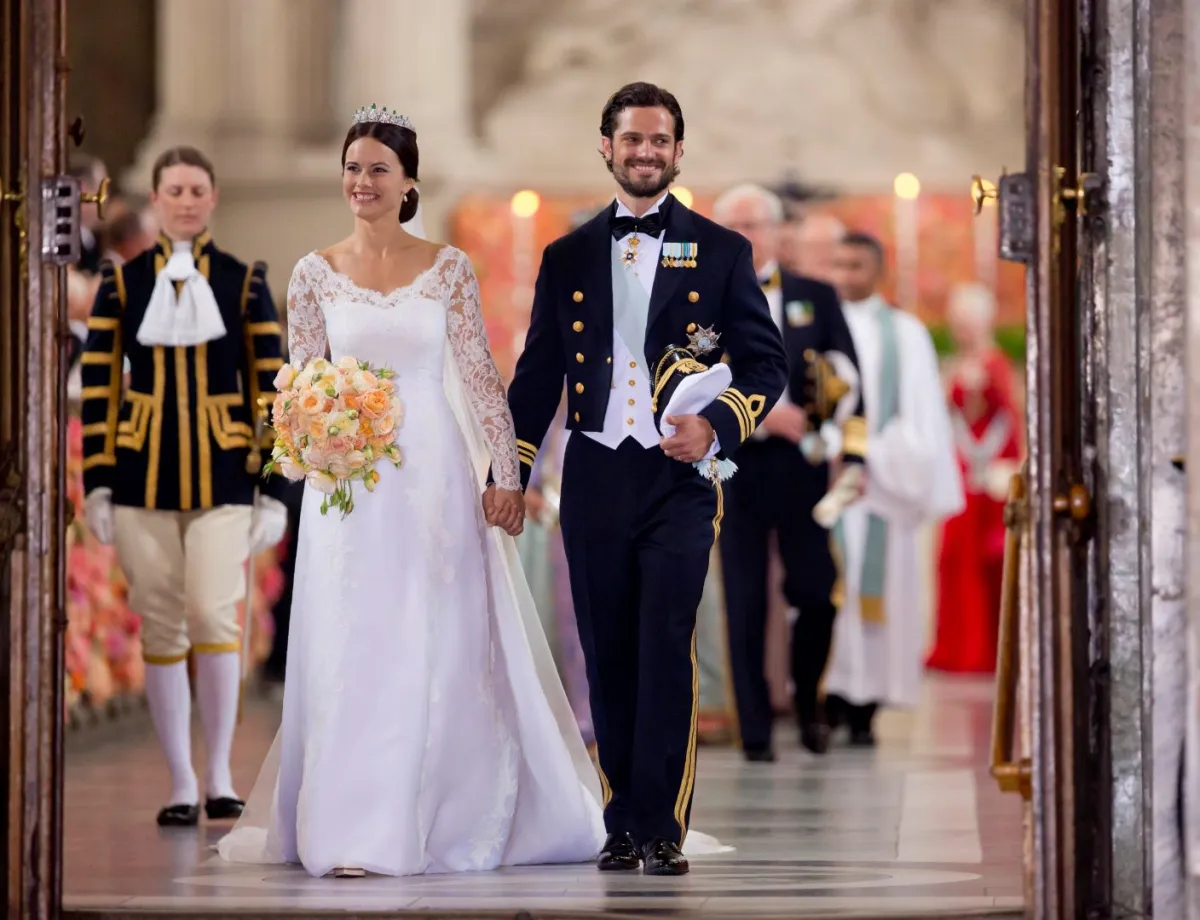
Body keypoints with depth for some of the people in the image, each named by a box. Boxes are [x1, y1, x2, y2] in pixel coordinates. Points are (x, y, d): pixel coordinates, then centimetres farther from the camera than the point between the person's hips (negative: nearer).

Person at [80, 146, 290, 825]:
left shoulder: (245, 283, 4)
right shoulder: (122, 284, 6)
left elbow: (271, 389, 4)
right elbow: (99, 387, 5)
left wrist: (274, 488, -1)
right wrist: (98, 483, -1)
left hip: (223, 478, -1)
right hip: (143, 478, 1)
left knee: (214, 613, -15)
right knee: (161, 626, 2)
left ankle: (221, 771, -2)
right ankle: (182, 783, 10)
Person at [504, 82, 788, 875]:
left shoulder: (721, 251, 6)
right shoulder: (568, 257, 13)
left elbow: (767, 362, 4)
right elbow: (538, 374, 15)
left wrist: (718, 422, -14)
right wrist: (509, 477, 8)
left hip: (678, 479, -3)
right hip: (594, 480, 3)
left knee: (666, 653, -11)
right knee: (609, 660, 5)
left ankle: (662, 828, -7)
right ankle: (622, 827, 12)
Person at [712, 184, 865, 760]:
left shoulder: (817, 298, 10)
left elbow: (848, 381, 7)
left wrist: (852, 456, -2)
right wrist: (759, 415, -15)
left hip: (802, 469, 1)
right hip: (736, 472, -1)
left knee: (818, 595, 0)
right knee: (745, 605, 0)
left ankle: (807, 701, 25)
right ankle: (755, 729, 8)